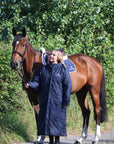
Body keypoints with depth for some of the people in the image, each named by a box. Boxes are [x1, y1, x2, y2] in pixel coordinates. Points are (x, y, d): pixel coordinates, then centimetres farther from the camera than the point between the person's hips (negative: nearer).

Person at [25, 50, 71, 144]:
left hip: (58, 101, -4)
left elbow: (67, 86, -5)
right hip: (45, 101, 4)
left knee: (57, 120, -1)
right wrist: (30, 85, -15)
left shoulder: (62, 69, -4)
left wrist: (66, 101, -9)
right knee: (46, 120, 7)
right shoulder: (44, 69, 8)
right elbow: (37, 82, 7)